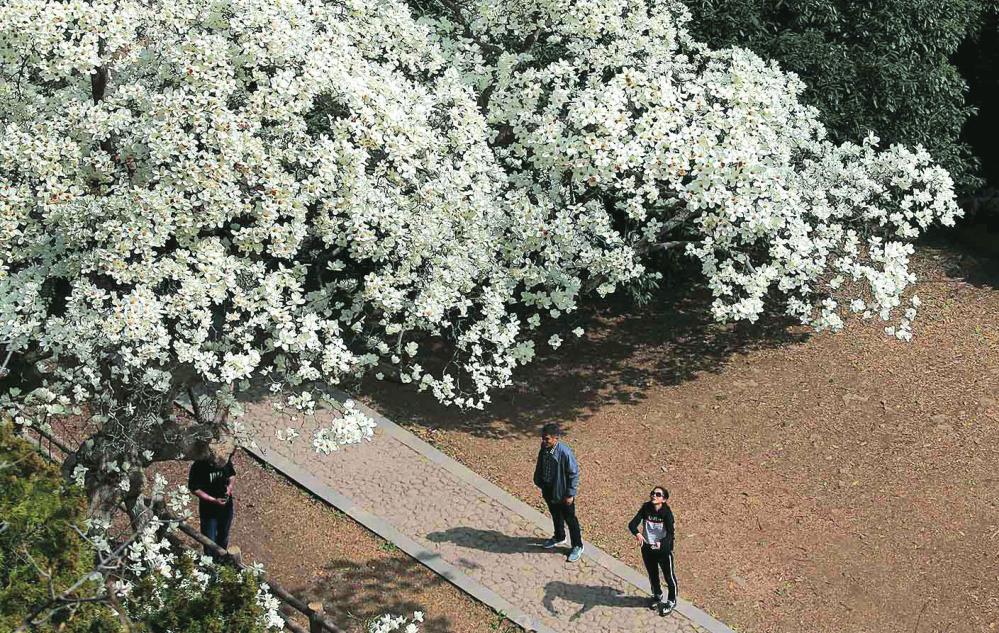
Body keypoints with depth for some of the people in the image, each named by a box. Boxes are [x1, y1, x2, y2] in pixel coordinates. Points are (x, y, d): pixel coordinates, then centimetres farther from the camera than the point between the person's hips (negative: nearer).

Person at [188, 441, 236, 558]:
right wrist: (214, 500, -24)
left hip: (227, 507, 5)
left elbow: (232, 475, 5)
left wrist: (230, 486, -17)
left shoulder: (226, 461, -14)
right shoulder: (198, 467, -26)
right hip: (208, 510, -5)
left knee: (223, 537, 25)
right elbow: (194, 489, -18)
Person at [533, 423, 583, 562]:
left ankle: (577, 546, 28)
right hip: (549, 490, 6)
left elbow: (574, 474, -20)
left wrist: (570, 494, -16)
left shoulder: (565, 452, -30)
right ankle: (559, 537, 50)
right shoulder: (544, 449, -11)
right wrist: (539, 482, 13)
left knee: (570, 519, 11)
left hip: (563, 493, -6)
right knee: (555, 515, 27)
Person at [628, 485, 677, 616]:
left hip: (664, 549, -4)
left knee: (669, 576, 11)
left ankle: (672, 601, 33)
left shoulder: (666, 512, -21)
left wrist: (661, 543, -45)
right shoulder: (646, 509, -12)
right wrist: (637, 533, -39)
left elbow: (671, 533, -27)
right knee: (652, 575, 24)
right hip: (647, 548, 4)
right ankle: (657, 595, 49)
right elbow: (632, 524, -17)